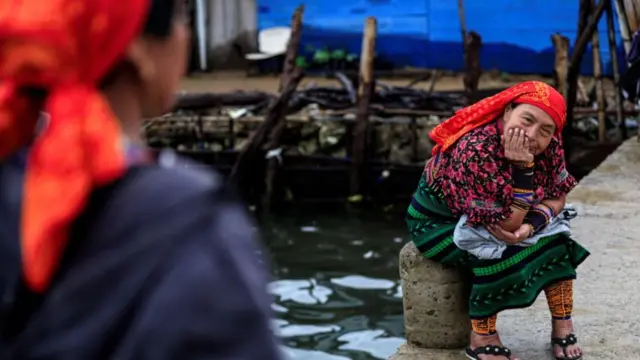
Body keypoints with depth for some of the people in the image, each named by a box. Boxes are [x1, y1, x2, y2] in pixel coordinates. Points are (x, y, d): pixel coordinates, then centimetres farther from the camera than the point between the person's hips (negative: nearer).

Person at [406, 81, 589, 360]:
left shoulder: (547, 145, -16)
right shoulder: (476, 151, -37)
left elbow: (557, 196, -8)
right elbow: (506, 224, -36)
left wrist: (531, 224, -28)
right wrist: (520, 165, -43)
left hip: (497, 218, 7)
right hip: (440, 221, -7)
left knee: (554, 240, -8)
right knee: (495, 254, -30)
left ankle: (562, 326, 0)